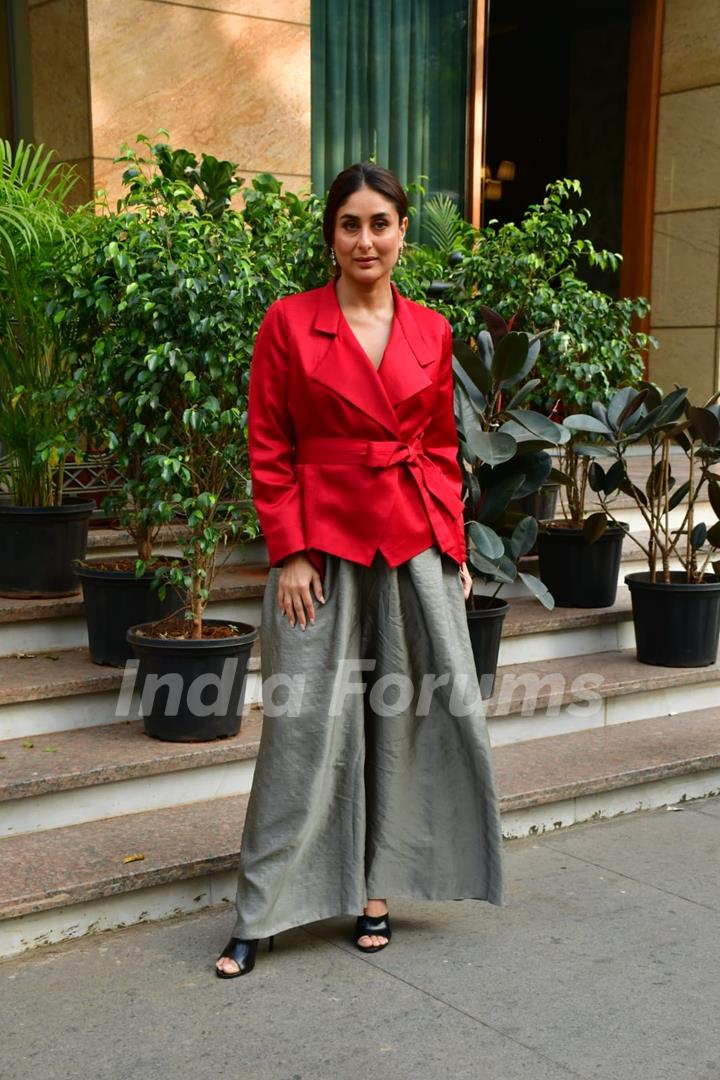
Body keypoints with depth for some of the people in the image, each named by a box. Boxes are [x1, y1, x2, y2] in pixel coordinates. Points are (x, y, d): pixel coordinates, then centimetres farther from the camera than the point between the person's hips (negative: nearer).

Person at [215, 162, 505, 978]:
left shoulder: (430, 332, 7)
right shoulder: (289, 322, -2)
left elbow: (442, 450, 11)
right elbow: (268, 450, -3)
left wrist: (453, 551, 6)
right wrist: (289, 553, -9)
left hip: (416, 544, 3)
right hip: (324, 545, -3)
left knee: (411, 714, 7)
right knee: (309, 727, 0)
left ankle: (376, 889, 25)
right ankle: (261, 915, 14)